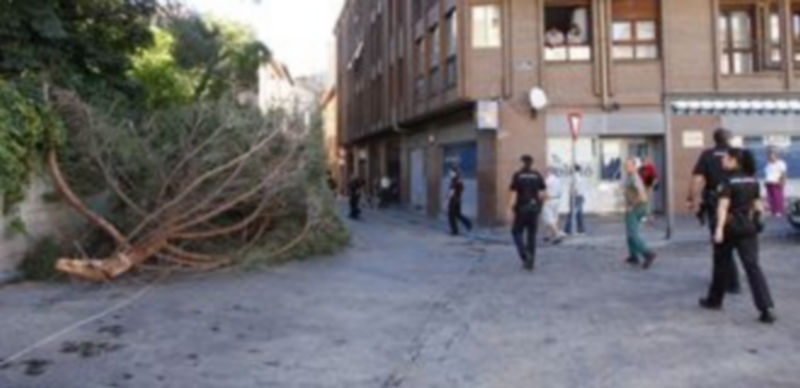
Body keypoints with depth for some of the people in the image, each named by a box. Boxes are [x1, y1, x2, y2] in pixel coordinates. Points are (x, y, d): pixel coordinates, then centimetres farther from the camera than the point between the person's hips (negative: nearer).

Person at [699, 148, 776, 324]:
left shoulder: (728, 181, -11)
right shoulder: (753, 181, 8)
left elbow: (723, 206, -20)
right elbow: (758, 205, 11)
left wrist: (719, 228, -25)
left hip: (730, 228, -5)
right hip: (748, 228, 5)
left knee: (722, 264, 12)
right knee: (753, 267, 0)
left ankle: (715, 300, 27)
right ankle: (767, 308, -10)